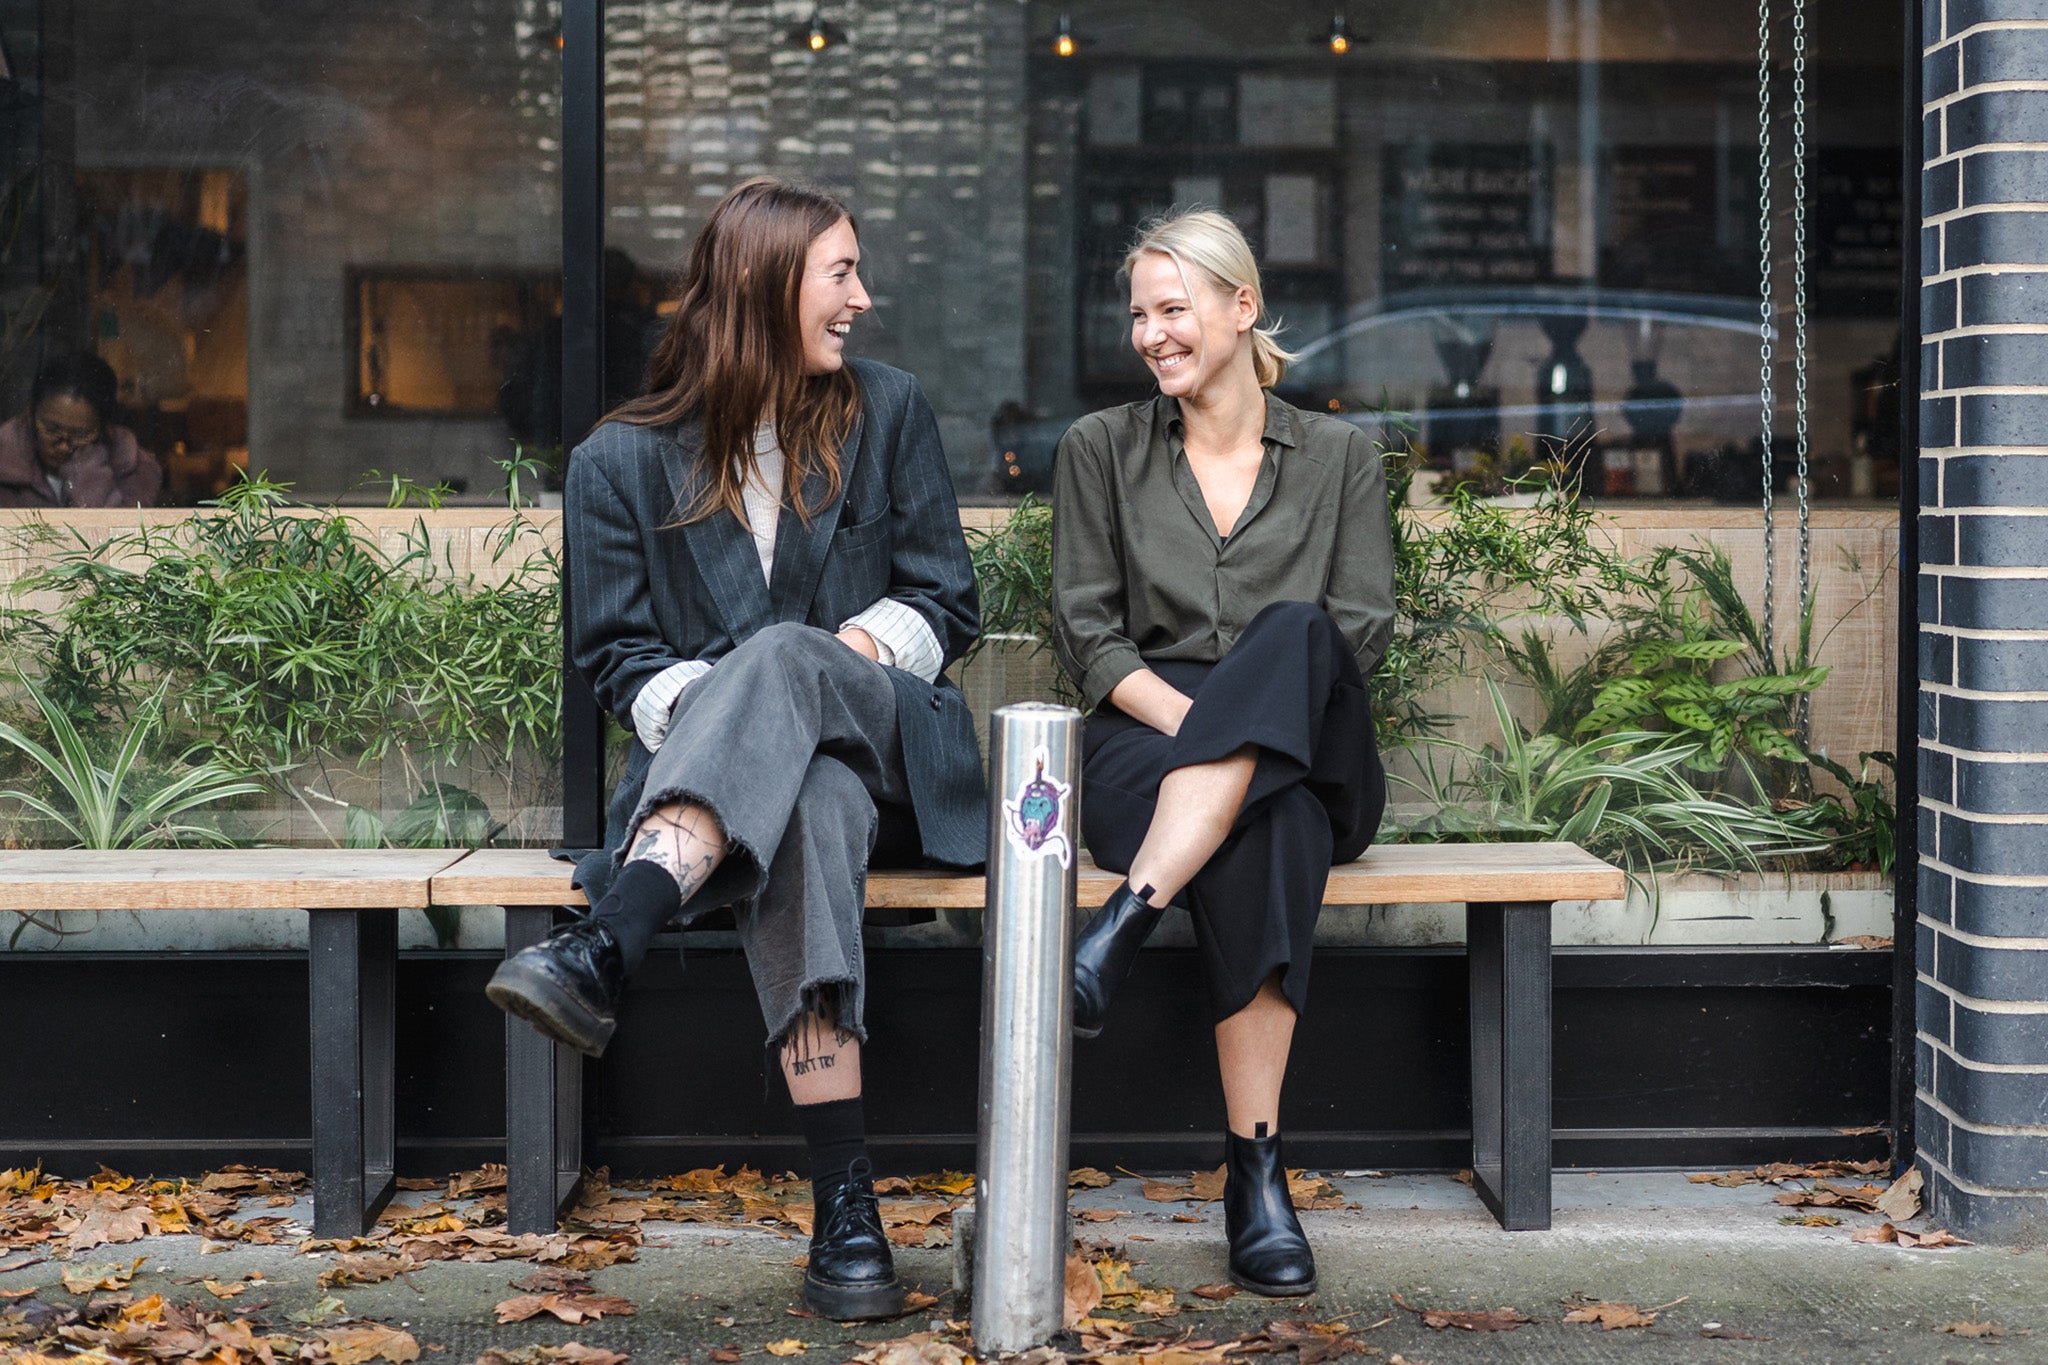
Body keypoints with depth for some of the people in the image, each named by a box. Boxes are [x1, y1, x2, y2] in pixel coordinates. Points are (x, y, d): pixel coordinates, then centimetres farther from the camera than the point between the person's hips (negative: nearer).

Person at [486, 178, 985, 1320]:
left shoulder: (888, 412, 12)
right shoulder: (622, 463, 8)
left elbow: (948, 603, 10)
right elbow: (617, 654, 6)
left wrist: (852, 652, -10)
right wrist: (698, 710, -15)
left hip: (889, 746, 1)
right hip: (717, 774, 0)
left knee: (781, 655, -36)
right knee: (807, 806, -40)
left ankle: (601, 952, -57)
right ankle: (846, 1202, -50)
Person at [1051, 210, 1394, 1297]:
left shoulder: (1338, 456, 15)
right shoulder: (1100, 449, 15)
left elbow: (1360, 629, 4)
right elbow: (1086, 631, 5)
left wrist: (1237, 714, -14)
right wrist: (1191, 715, -14)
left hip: (1310, 759, 1)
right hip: (1148, 748, -1)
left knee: (1293, 629, -39)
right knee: (1261, 827, -40)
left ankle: (1123, 922, -47)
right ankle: (1255, 1168, -44)